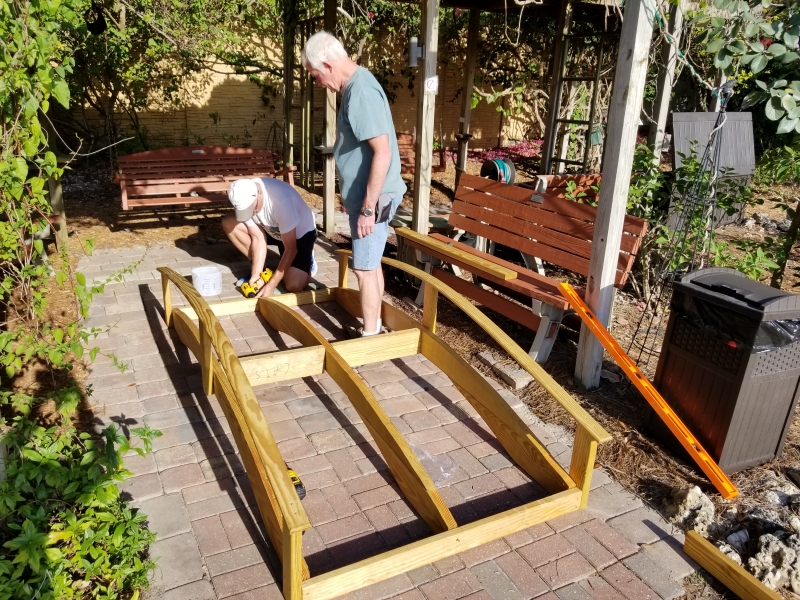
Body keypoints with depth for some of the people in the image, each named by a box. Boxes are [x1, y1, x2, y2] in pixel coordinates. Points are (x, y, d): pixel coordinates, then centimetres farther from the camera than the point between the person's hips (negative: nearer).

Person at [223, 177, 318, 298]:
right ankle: (258, 269, 2)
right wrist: (256, 275, -23)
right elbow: (258, 238, -14)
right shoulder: (244, 199, -21)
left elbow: (290, 249, -32)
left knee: (294, 286, -26)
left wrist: (271, 285, -32)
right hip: (272, 230, 6)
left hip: (301, 232, -6)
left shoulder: (281, 201, -39)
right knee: (228, 222, -13)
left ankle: (306, 260, 8)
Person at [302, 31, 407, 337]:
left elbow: (382, 153, -27)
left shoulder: (362, 92, -21)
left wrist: (367, 208, -24)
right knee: (372, 264, 18)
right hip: (365, 194, 10)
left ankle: (369, 336, 13)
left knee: (364, 269, 0)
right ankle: (373, 325, 32)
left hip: (372, 198, -10)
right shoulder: (355, 85, 10)